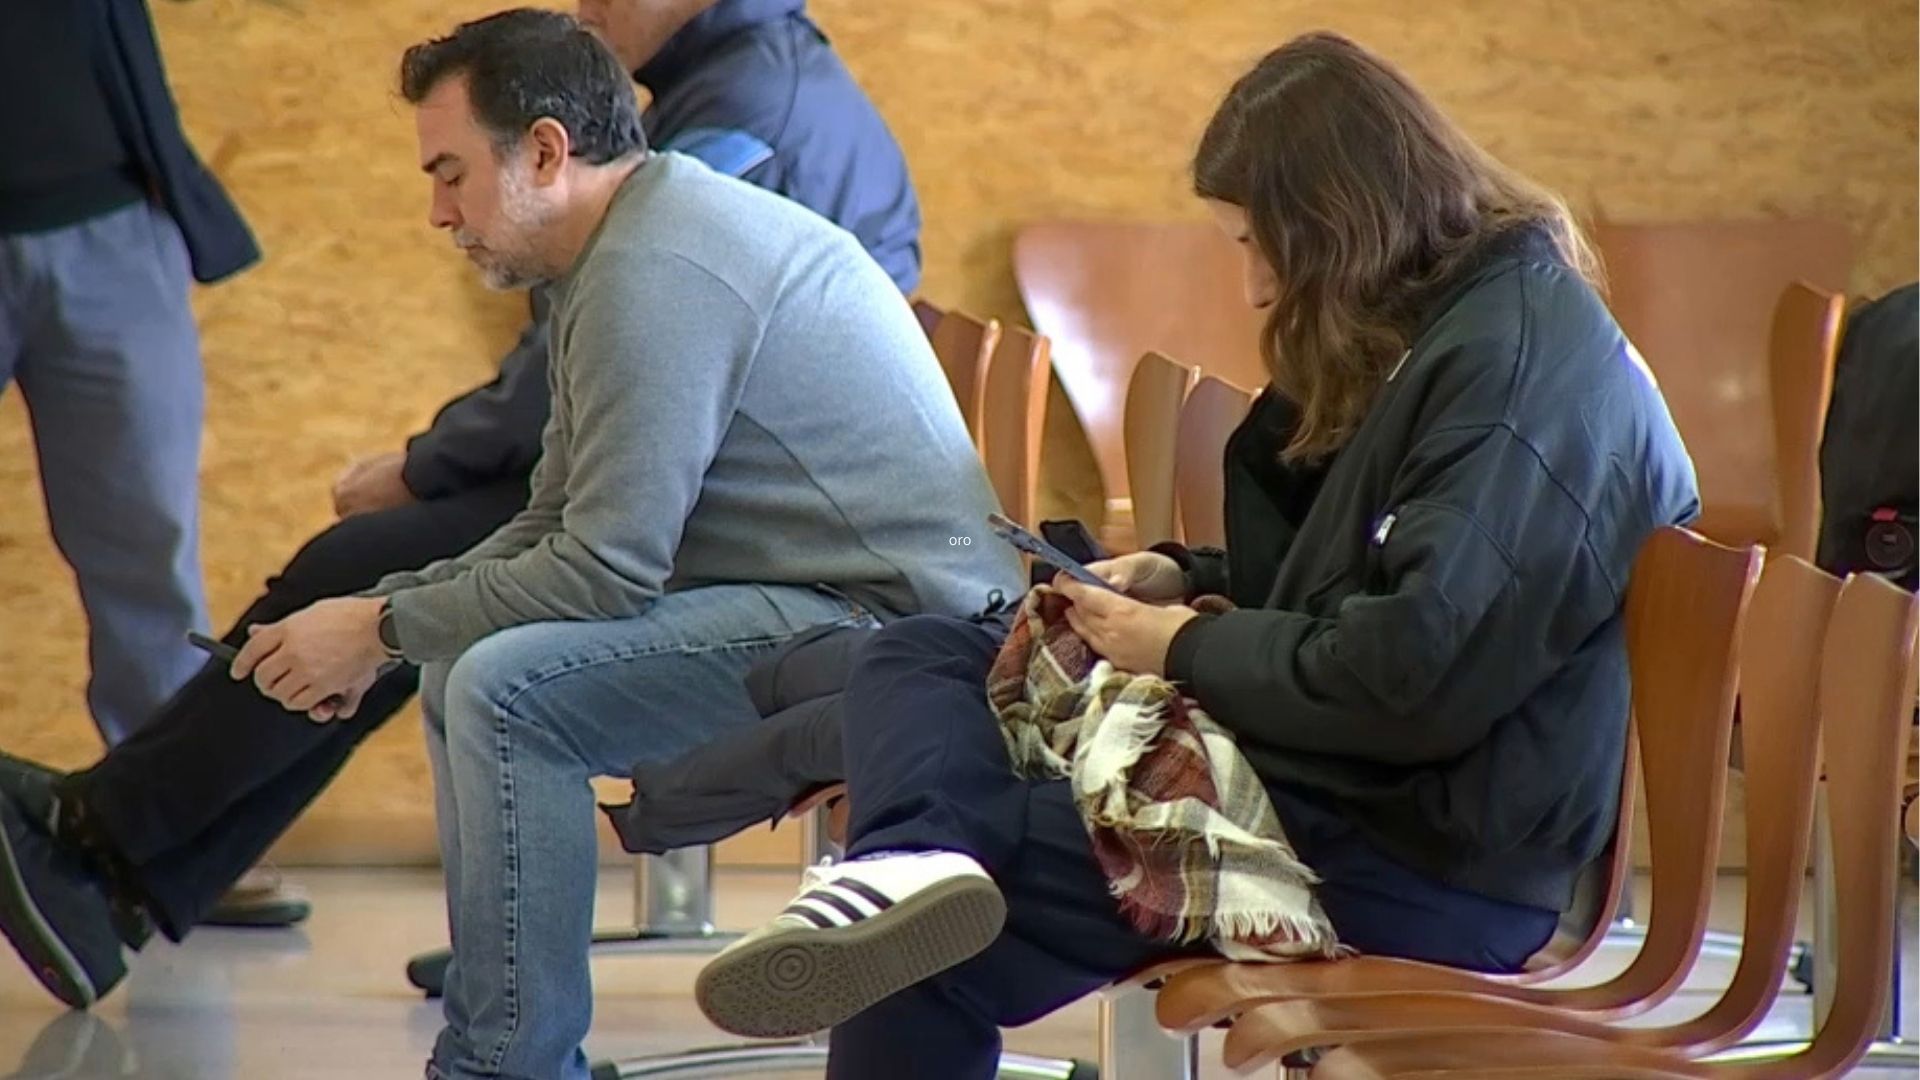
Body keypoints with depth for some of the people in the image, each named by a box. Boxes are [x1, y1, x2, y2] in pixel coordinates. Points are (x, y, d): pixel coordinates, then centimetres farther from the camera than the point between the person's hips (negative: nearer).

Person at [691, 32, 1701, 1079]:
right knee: (920, 657, -2)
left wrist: (1189, 649, -13)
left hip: (1422, 864, -12)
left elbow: (1415, 677, -27)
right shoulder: (1441, 329, 15)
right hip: (1351, 788, 12)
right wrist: (1190, 578, 7)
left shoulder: (1525, 364, -20)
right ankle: (916, 861, -28)